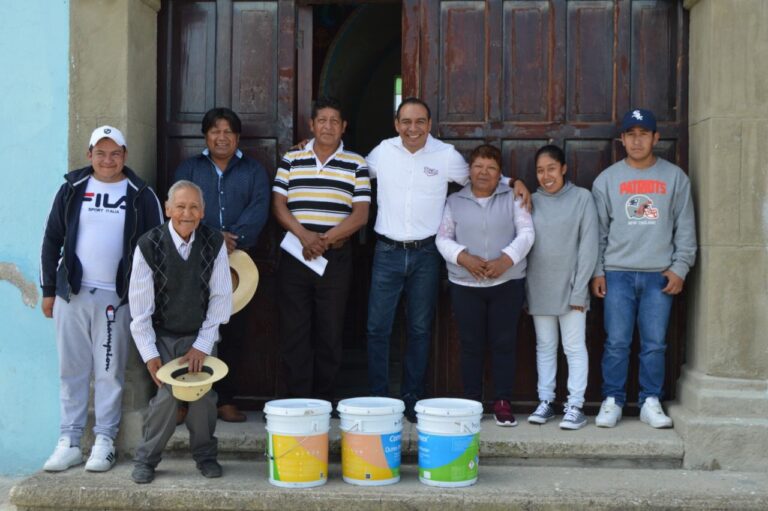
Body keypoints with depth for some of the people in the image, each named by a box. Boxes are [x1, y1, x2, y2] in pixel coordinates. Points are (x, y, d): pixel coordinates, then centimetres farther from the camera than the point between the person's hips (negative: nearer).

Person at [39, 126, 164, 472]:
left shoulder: (141, 195, 3)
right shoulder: (73, 189, 8)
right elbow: (52, 240, 10)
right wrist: (49, 289, 7)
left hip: (117, 297, -2)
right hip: (72, 293, 2)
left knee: (109, 371, 3)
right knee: (72, 370, 5)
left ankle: (105, 442, 11)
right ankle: (69, 442, 12)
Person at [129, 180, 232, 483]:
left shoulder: (214, 243, -9)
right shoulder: (149, 245, -14)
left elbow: (221, 298, -5)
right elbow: (140, 305, -9)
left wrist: (202, 345, -9)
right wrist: (149, 353, -9)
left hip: (201, 336, 2)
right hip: (163, 336, -1)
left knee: (203, 397, -8)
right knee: (168, 396, -13)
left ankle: (205, 455, 16)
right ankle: (145, 459, 8)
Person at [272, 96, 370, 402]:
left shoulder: (356, 165, 5)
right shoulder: (291, 159, 10)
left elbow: (360, 215, -1)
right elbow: (278, 205, 3)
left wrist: (325, 240, -12)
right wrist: (304, 235, -13)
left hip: (336, 258, -1)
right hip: (294, 256, 1)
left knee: (330, 332, 4)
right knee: (294, 330, 1)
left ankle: (324, 399, 15)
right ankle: (297, 398, 9)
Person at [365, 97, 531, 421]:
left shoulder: (446, 155, -1)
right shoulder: (383, 151, 3)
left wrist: (513, 182, -2)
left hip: (425, 254, 0)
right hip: (387, 251, 1)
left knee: (420, 330, 8)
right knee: (377, 328, 0)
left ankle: (413, 400, 19)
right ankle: (377, 398, 12)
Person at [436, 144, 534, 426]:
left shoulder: (513, 198, 5)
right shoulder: (454, 201, 8)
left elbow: (526, 233, -2)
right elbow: (443, 238, 3)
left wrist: (505, 260, -17)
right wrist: (464, 258, -14)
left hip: (508, 283, -1)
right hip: (465, 285, 1)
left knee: (504, 343, 1)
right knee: (471, 345, 5)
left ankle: (503, 402, 9)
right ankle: (471, 402, 13)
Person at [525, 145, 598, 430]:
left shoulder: (582, 198, -2)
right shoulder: (532, 202, 6)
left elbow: (588, 246, -5)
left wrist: (579, 289, -9)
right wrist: (523, 290, 1)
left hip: (569, 288, -3)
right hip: (539, 289, 3)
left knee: (575, 347, 1)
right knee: (545, 347, 10)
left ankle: (575, 405, 6)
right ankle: (545, 401, 18)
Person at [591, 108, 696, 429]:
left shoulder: (675, 177, 6)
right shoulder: (607, 179, 6)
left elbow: (685, 228, 5)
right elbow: (598, 231, 6)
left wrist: (680, 267, -3)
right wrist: (597, 271, 0)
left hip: (659, 275, 0)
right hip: (617, 273, 0)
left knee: (654, 343, 3)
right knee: (616, 343, 1)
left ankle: (651, 402, 14)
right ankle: (612, 401, 12)